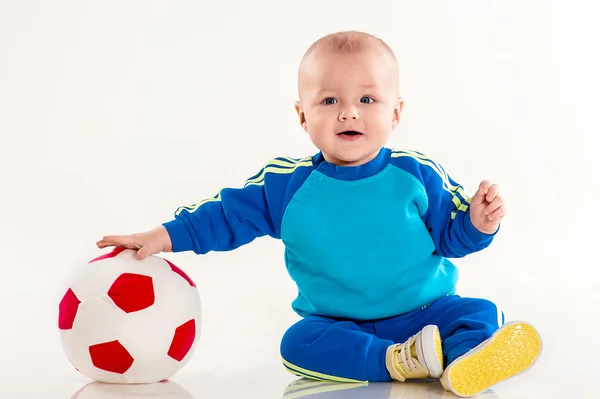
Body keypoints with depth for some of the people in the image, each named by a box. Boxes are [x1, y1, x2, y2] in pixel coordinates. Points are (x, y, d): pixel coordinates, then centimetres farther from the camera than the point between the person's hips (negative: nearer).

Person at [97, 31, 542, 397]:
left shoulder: (418, 176, -6)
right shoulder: (285, 184, -5)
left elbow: (450, 235, 4)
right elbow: (226, 214, 0)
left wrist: (477, 223, -17)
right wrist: (164, 236, -9)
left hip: (426, 310, 0)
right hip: (336, 323, 1)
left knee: (479, 312, -22)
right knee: (299, 343, -27)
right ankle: (398, 361, -41)